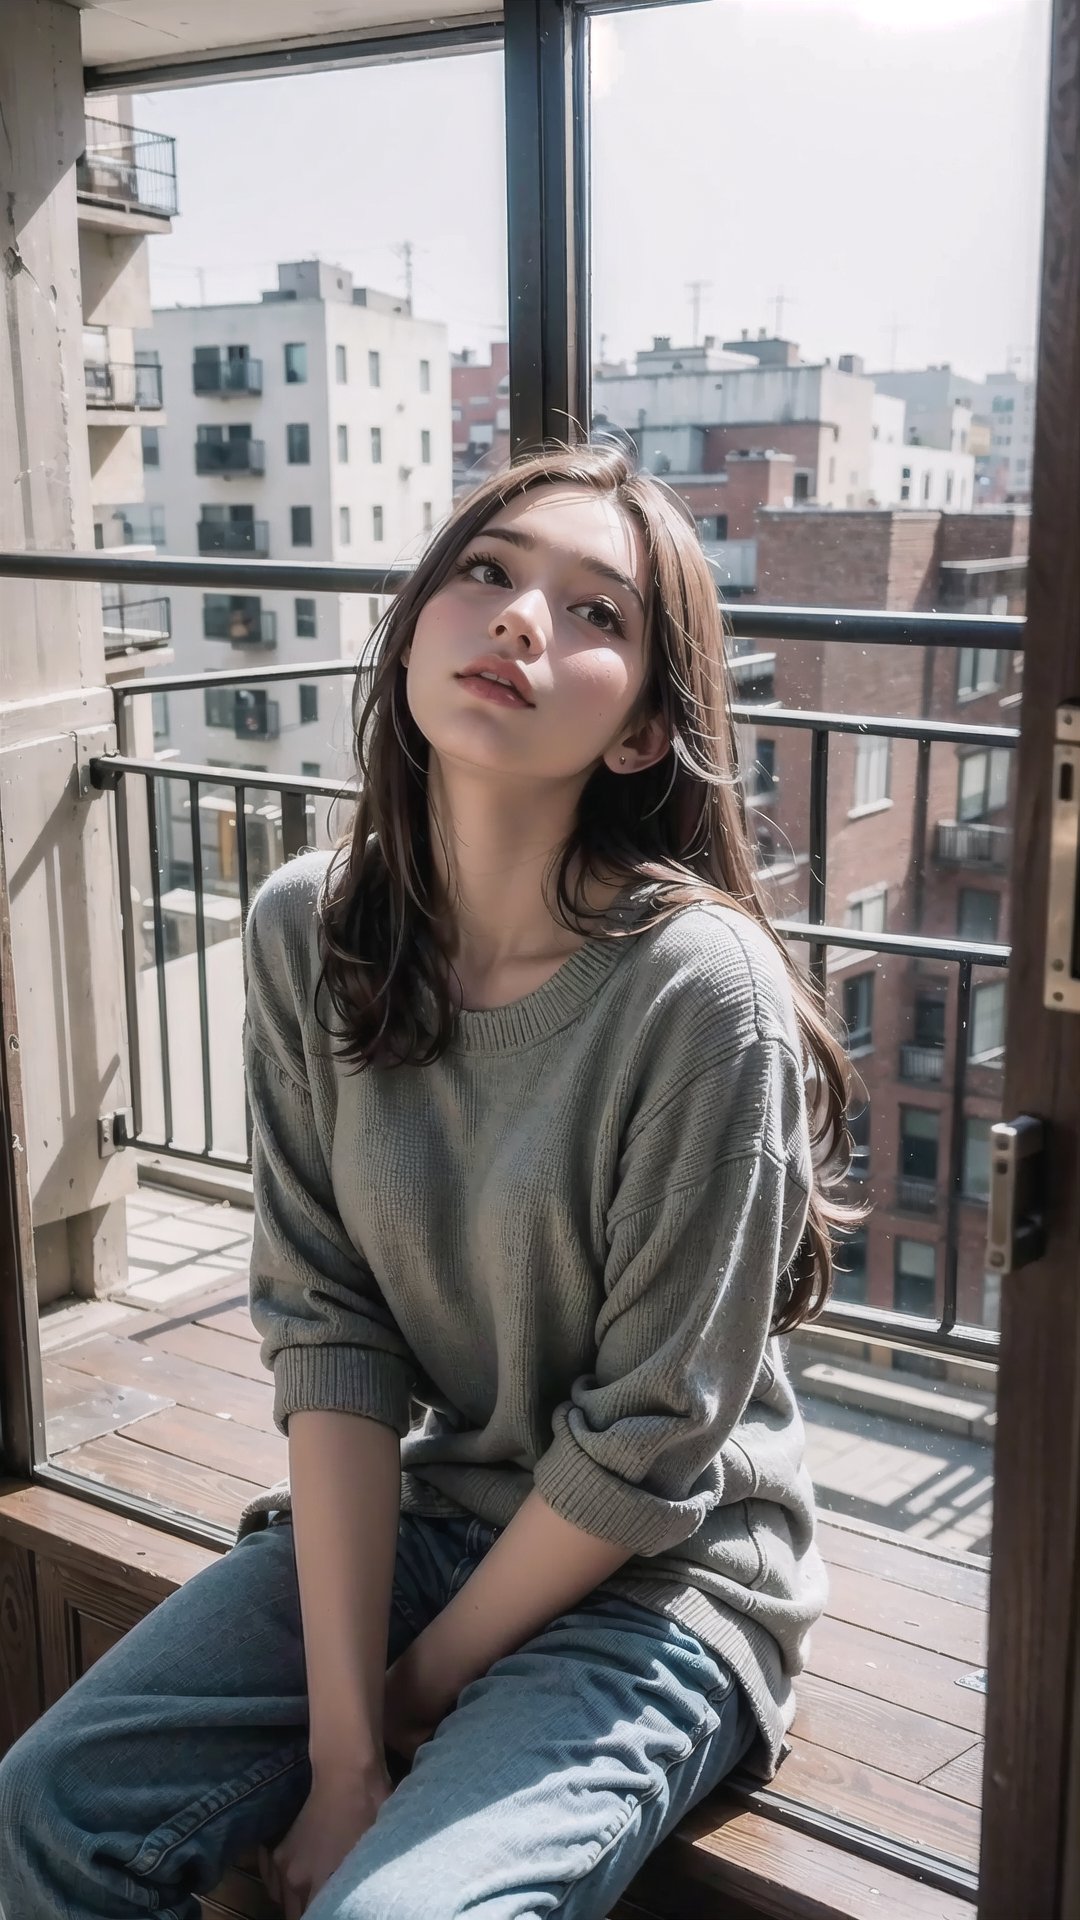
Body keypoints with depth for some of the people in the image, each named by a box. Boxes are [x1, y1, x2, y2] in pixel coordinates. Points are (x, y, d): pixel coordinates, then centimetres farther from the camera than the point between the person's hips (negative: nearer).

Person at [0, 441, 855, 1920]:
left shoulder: (703, 991, -25)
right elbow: (328, 1339, -10)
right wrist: (339, 1739, -13)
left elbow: (648, 1450, -18)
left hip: (654, 1577, -4)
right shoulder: (310, 931, -8)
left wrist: (415, 1693, -8)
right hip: (404, 1512, 5)